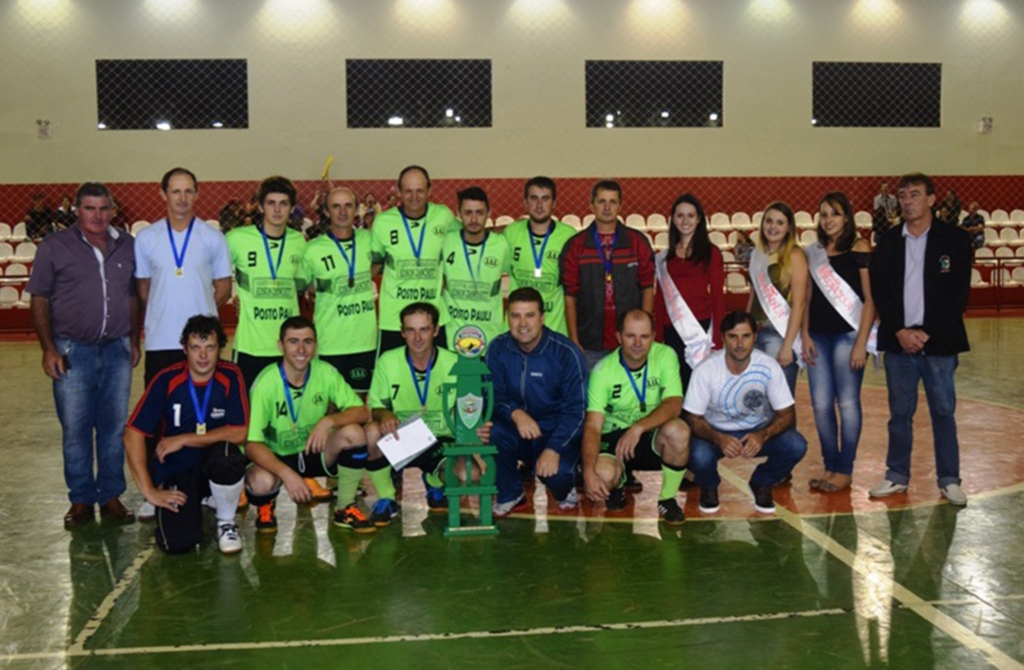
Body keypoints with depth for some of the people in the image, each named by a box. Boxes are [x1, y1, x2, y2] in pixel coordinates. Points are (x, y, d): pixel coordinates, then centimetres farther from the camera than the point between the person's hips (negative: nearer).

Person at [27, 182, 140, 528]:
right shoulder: (55, 246, -1)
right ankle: (81, 499, 15)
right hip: (73, 350, -2)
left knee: (115, 427, 7)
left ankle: (111, 495, 18)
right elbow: (40, 300, 0)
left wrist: (134, 341, 10)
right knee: (75, 429, 3)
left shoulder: (127, 246, 8)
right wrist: (48, 348, -7)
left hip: (117, 350, 3)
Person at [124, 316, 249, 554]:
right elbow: (133, 436, -11)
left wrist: (183, 440, -16)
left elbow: (239, 433, -14)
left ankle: (226, 522, -6)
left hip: (213, 464, 0)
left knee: (227, 457, -36)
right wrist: (150, 491, -13)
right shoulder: (166, 381, -11)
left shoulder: (231, 377, -9)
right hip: (174, 471, 0)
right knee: (178, 543, -21)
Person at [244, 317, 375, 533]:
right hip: (274, 457, -3)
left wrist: (329, 420, -33)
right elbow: (252, 444, -24)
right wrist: (287, 473, -39)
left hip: (314, 452, 3)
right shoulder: (266, 383, -22)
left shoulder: (325, 372, -13)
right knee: (262, 481, -37)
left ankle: (345, 509, -4)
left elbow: (362, 412, -13)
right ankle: (265, 507, 4)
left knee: (354, 433, -25)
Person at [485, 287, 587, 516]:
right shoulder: (498, 349, -5)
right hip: (515, 430, 3)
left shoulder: (566, 353, -13)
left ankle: (564, 491, 9)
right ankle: (510, 495, -3)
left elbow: (575, 409, -13)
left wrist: (554, 449, -26)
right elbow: (493, 396, -5)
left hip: (557, 432, -3)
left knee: (557, 472, -33)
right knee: (488, 431, -29)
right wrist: (515, 413, -28)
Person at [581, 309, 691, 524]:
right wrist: (588, 472, -36)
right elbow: (593, 426, -20)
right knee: (603, 474, -33)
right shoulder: (603, 371, -15)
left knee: (678, 430, -33)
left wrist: (638, 428, -40)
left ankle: (668, 499, -6)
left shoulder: (665, 356, -12)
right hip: (614, 437, -1)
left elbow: (674, 405, -23)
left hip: (654, 436, 1)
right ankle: (618, 483, 9)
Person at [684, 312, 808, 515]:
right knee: (699, 457, -34)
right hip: (716, 432, -2)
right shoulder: (706, 370, -22)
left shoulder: (769, 366, -19)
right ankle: (709, 487, 6)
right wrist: (718, 438, -38)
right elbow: (693, 419, -17)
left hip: (758, 431, 2)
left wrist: (762, 435, -34)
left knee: (796, 446, -26)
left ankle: (762, 484, 7)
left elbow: (787, 414, -13)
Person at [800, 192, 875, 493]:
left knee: (847, 403, -1)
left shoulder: (859, 248, -4)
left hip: (848, 335, -5)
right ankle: (830, 465, 18)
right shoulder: (813, 251, 11)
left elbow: (870, 299, -7)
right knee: (821, 404, 6)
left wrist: (861, 343, -12)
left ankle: (845, 470, 8)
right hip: (818, 335, 5)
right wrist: (805, 335, 4)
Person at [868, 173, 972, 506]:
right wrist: (900, 331, -8)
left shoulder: (955, 239, 0)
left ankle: (949, 480, 15)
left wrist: (926, 332, -11)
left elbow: (958, 294, -4)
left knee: (943, 412, 4)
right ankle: (897, 476, 19)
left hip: (939, 342, -2)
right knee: (900, 413, 9)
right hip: (898, 341, 2)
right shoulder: (888, 242, 8)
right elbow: (879, 292, 4)